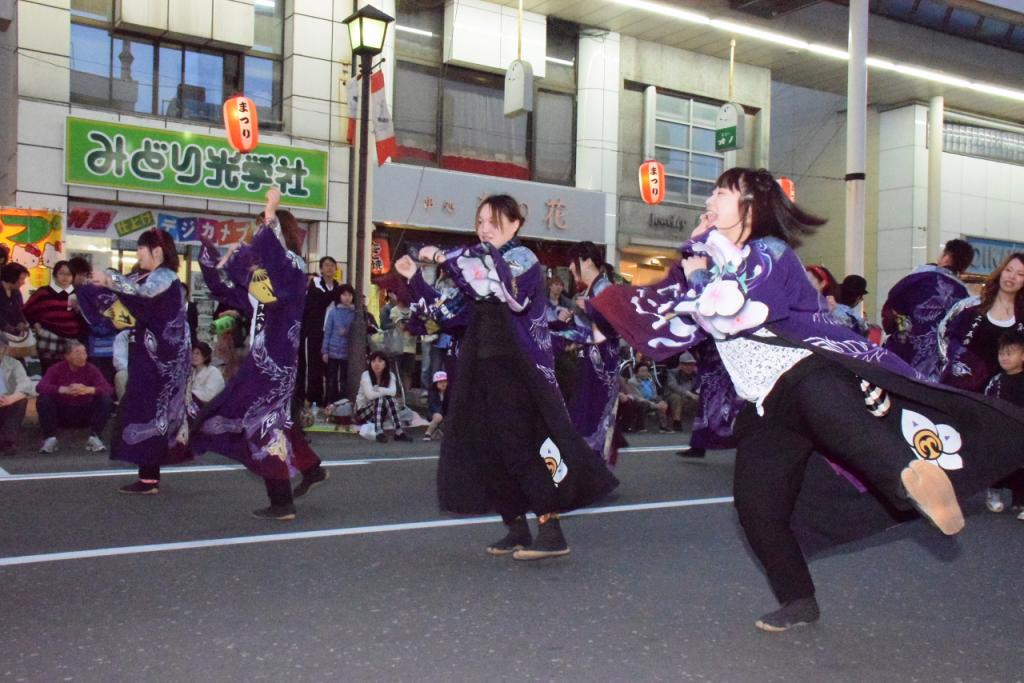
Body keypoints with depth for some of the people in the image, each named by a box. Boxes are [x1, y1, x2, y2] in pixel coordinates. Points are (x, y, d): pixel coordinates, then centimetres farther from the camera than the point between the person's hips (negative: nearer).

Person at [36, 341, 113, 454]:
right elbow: (40, 387, -22)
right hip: (61, 414, 0)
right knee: (43, 399, -25)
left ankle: (95, 437, -15)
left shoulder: (92, 369, -5)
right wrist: (64, 390, -38)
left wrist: (89, 390, -38)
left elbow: (109, 389, -18)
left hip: (86, 415, 0)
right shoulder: (56, 369, -6)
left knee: (106, 399, -21)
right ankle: (50, 438, -15)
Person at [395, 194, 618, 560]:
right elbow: (452, 309, 16)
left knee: (522, 447, -12)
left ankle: (552, 532, -8)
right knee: (491, 449, 7)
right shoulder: (479, 263, 16)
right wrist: (415, 277, 9)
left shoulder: (522, 258, -5)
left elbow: (494, 286, -26)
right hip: (484, 369, 8)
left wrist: (444, 258, -21)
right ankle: (517, 530, 15)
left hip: (518, 370, -8)